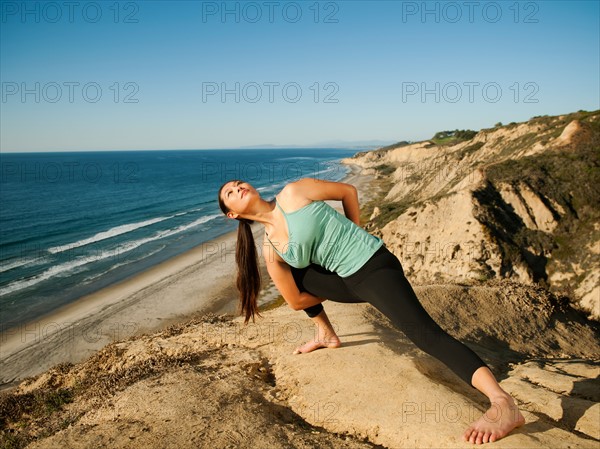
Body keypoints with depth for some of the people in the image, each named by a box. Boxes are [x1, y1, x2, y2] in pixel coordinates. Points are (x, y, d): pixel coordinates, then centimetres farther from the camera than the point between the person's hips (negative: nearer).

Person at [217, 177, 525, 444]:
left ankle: (504, 405, -36)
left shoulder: (292, 193, -9)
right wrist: (332, 292, 12)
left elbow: (348, 191, 2)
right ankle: (327, 335, 26)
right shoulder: (270, 250, 4)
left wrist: (355, 239, 9)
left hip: (375, 268, -7)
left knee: (422, 332, -25)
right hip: (347, 281, 7)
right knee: (292, 275, 14)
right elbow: (296, 301, 10)